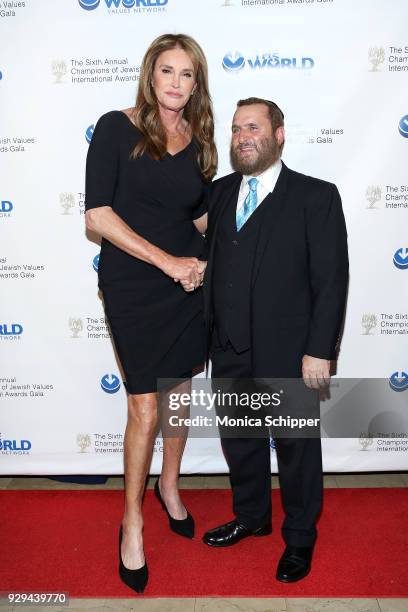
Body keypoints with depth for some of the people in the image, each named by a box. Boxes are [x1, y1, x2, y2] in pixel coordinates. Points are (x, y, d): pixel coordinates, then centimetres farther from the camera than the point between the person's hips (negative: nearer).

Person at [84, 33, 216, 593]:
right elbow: (98, 214, -13)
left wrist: (203, 258, -4)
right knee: (145, 407, 0)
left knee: (180, 388, 15)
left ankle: (169, 485, 40)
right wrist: (166, 259, -17)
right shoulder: (116, 127, -6)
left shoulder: (199, 141, 7)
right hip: (133, 286, -4)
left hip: (190, 280, 5)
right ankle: (132, 522, 23)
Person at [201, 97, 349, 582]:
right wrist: (204, 332, 7)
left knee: (296, 446, 12)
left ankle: (299, 537, 35)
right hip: (230, 350, 5)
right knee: (239, 439, 19)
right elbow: (210, 263, 9)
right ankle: (251, 517, 44)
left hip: (288, 354, -4)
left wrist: (319, 352, -14)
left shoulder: (316, 196, -6)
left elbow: (331, 279, -10)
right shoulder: (219, 192, 9)